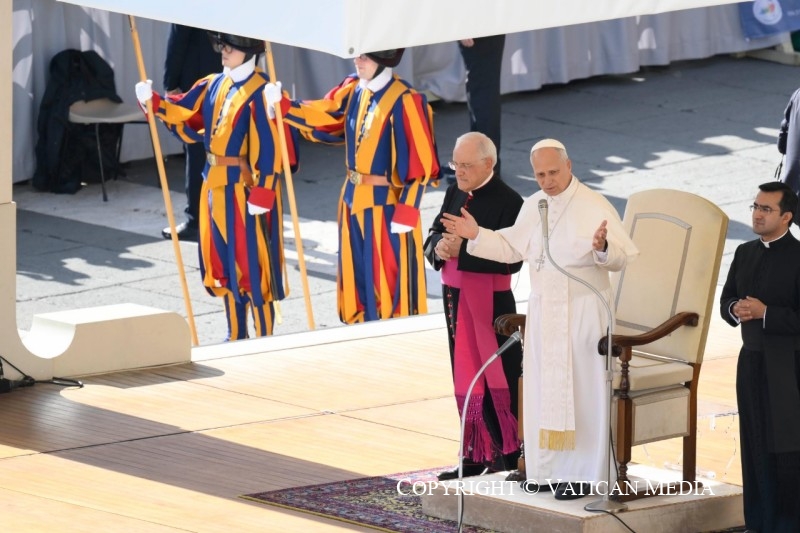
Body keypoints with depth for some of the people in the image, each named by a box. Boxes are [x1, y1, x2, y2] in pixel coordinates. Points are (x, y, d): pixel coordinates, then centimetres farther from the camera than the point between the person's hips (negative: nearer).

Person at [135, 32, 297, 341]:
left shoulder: (259, 93, -15)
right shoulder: (215, 85, 9)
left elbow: (269, 148, -18)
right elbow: (185, 114, 11)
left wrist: (262, 193, -21)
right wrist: (154, 102, -5)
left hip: (244, 188, -8)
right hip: (216, 185, 8)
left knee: (251, 263, -1)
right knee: (223, 260, 15)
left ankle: (264, 339, 8)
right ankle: (236, 336, 25)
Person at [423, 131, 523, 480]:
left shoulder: (508, 202, -13)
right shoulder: (454, 194, 10)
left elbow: (511, 260, -20)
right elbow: (432, 239, 12)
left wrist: (463, 250, -24)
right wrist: (439, 247, -12)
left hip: (490, 304, -7)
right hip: (456, 297, 7)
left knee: (497, 380, -3)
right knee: (466, 377, 12)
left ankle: (507, 456, 4)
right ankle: (475, 455, 19)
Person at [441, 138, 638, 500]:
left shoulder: (594, 206, -13)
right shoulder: (532, 207, 7)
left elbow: (623, 256, -19)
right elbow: (511, 248, 20)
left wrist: (603, 247, -40)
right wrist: (477, 236, 8)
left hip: (582, 311, -6)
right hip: (542, 310, 6)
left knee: (580, 389, -3)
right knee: (542, 389, 9)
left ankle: (580, 474, 3)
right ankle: (548, 468, 18)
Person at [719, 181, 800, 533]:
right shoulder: (745, 253, 11)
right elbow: (726, 300, 16)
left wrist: (765, 314, -21)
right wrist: (735, 310, -5)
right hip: (751, 359, 7)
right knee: (755, 447, 11)